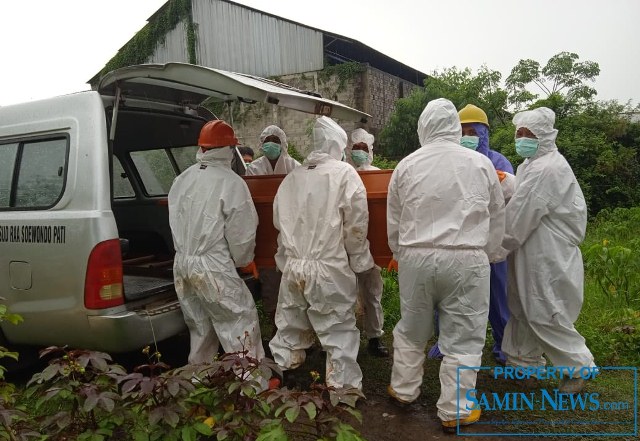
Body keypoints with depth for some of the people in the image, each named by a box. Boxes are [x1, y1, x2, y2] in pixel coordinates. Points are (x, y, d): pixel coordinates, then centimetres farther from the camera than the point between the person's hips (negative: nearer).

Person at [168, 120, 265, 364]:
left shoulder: (182, 179, 5)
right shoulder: (231, 183, -13)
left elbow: (175, 222, 9)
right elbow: (241, 232, -10)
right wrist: (241, 260, 7)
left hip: (182, 264, 7)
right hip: (213, 268, -7)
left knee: (199, 327, 20)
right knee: (241, 323, 3)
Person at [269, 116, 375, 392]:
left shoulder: (291, 178, 8)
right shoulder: (344, 174, -6)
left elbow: (279, 221, 11)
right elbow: (356, 224, -9)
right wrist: (357, 259, 5)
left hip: (293, 267, 5)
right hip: (329, 269, -5)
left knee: (290, 327, 19)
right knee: (339, 331, 6)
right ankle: (343, 387, 15)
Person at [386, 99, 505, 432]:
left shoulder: (406, 166, 1)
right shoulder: (481, 163, 0)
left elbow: (393, 222, 8)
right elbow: (497, 219, 8)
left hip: (416, 257, 2)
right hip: (467, 260, -1)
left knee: (411, 330, 19)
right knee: (462, 338, 10)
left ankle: (403, 390, 36)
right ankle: (455, 410, 20)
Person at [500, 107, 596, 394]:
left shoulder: (546, 169, -21)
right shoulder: (532, 164, 13)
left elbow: (519, 216, -21)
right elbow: (519, 204, 14)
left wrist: (496, 244, -11)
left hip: (547, 257, -10)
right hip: (533, 254, 10)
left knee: (545, 315, 0)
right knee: (523, 309, 17)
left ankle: (579, 367, 18)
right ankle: (523, 360, 31)